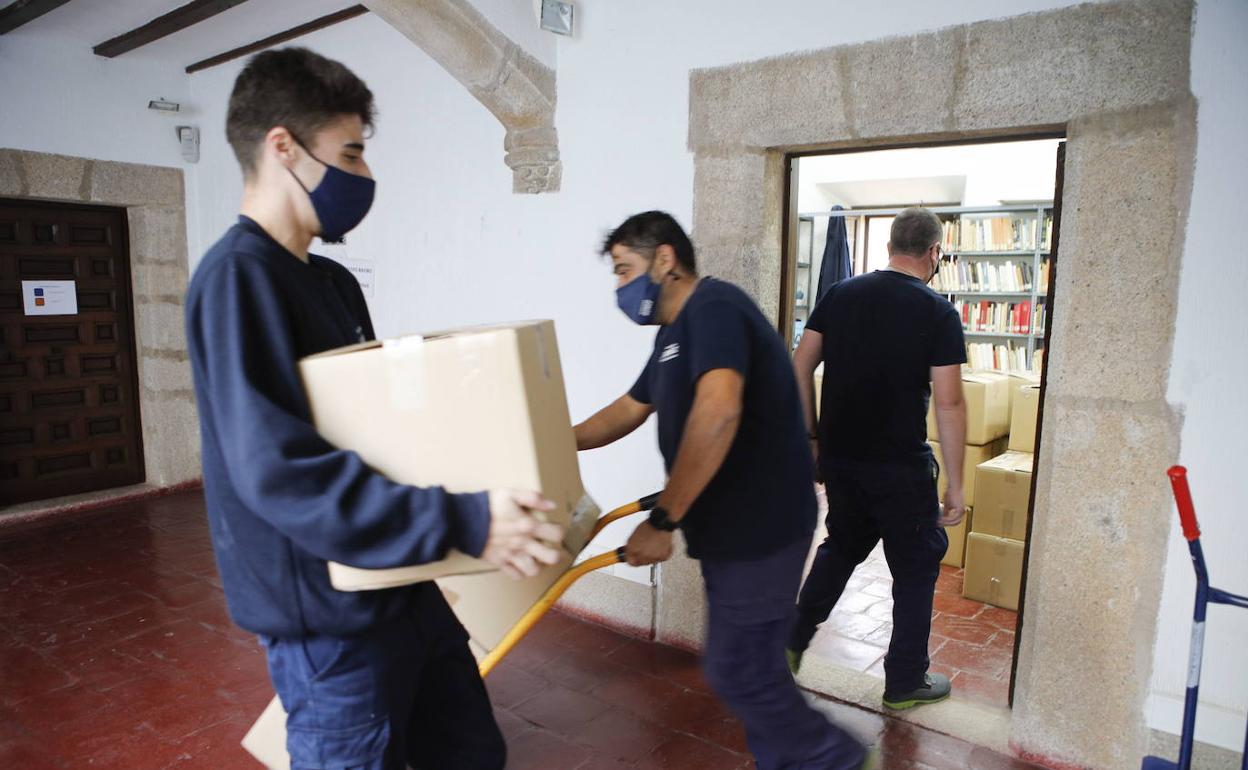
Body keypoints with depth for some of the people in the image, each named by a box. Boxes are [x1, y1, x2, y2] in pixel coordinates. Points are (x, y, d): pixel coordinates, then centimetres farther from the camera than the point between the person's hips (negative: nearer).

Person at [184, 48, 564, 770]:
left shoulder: (334, 281, 10)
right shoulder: (237, 276, -18)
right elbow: (278, 470, -28)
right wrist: (463, 521, -32)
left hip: (399, 586, 9)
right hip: (326, 612, -8)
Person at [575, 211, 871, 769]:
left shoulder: (712, 307, -19)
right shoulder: (676, 330, 13)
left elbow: (717, 411, -36)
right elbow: (629, 410, 24)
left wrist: (662, 520, -33)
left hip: (759, 529, -9)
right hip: (732, 528, 10)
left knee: (738, 670, 3)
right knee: (746, 661, 19)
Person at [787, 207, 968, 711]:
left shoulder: (840, 295, 3)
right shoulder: (938, 314, -9)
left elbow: (800, 368, 1)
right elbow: (948, 404, -13)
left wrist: (810, 436, 9)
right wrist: (955, 484, -7)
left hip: (839, 457, 5)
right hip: (900, 466, -4)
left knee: (841, 546, 25)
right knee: (917, 567, 14)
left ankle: (791, 642, 26)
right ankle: (905, 682, 26)